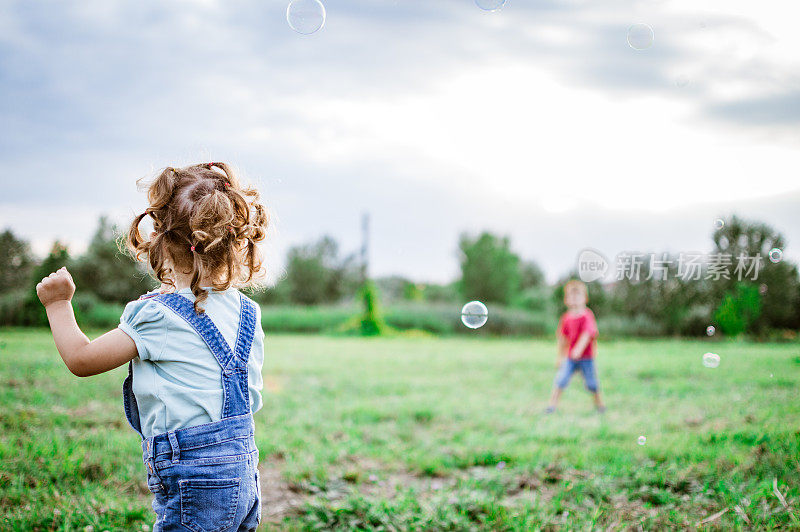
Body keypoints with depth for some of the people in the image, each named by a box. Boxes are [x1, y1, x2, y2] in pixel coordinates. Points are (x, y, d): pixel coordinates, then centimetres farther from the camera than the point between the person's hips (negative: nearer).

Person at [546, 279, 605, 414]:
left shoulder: (587, 316, -13)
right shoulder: (566, 318, 2)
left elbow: (587, 334, -26)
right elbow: (562, 338, 12)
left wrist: (579, 349, -41)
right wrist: (560, 356, 16)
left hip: (586, 357, -3)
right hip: (570, 357, 3)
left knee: (591, 383, 5)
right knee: (560, 379, -9)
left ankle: (599, 403, 28)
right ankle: (552, 404, -2)